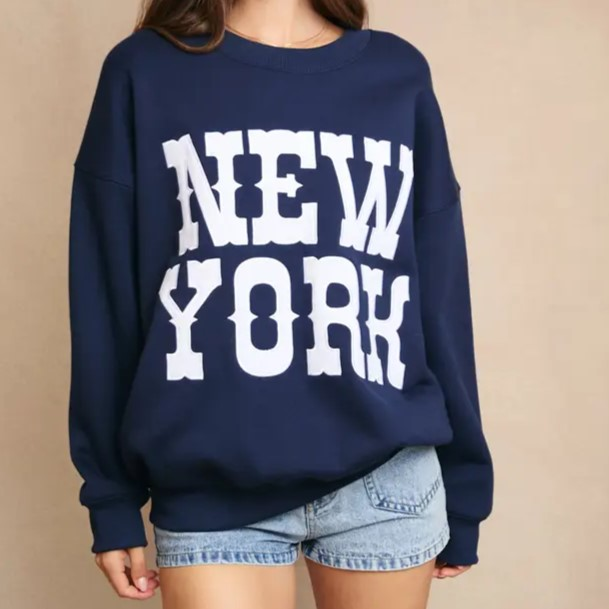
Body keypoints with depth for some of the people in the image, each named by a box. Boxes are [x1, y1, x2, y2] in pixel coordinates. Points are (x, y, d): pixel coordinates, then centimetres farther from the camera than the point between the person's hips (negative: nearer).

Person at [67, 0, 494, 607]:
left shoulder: (398, 75, 5)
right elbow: (105, 300, 2)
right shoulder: (143, 72, 1)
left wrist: (462, 486, 10)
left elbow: (440, 293, 6)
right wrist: (111, 498, 3)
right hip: (209, 491, -1)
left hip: (386, 478, 2)